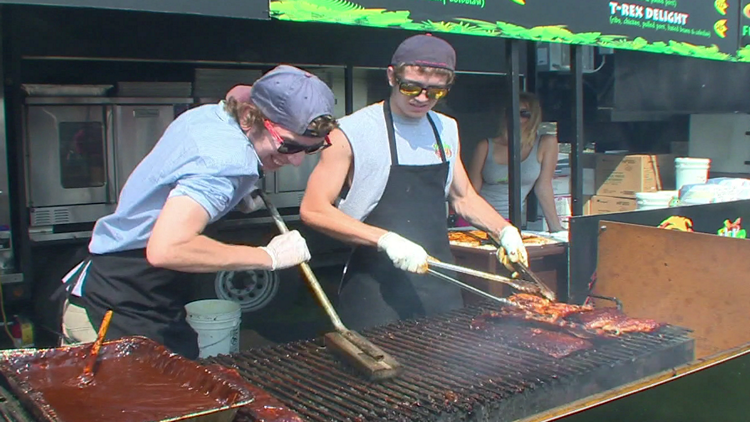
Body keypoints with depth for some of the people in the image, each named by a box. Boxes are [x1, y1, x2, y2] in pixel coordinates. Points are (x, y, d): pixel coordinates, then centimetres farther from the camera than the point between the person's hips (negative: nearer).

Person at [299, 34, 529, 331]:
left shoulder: (446, 130, 9)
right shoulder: (352, 132, -11)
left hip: (440, 283, 6)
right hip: (376, 289, -6)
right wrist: (386, 239, -24)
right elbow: (313, 210, -15)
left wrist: (504, 230, 5)